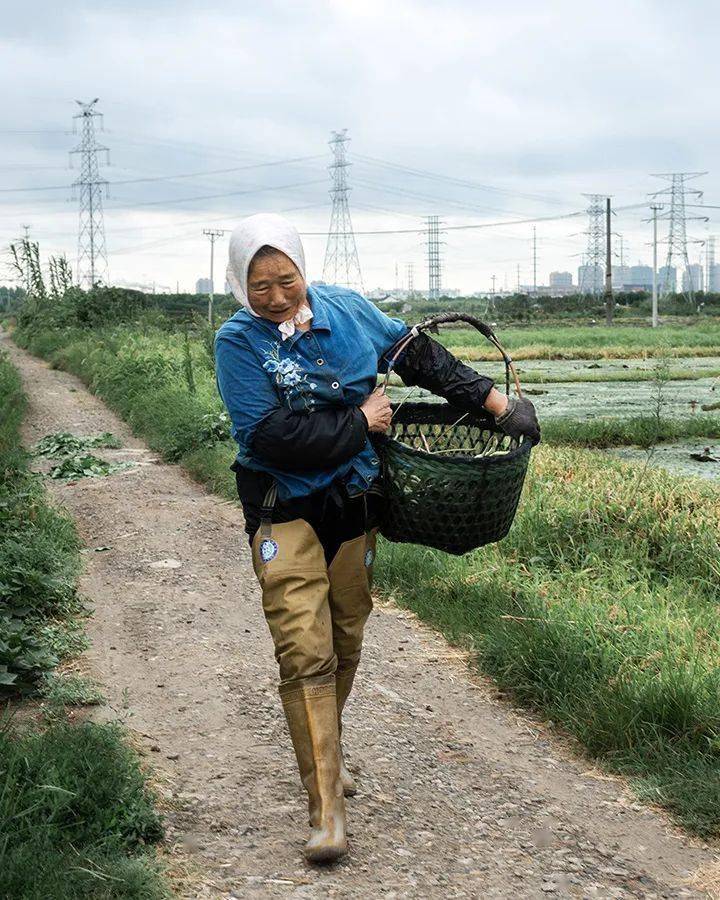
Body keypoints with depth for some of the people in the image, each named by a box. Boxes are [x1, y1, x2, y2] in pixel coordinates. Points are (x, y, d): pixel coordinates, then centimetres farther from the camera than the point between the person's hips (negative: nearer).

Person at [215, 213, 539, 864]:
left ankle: (324, 754, 40)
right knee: (305, 651, -14)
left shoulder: (345, 309, 1)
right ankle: (327, 807, -12)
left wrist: (493, 401, 14)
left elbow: (419, 354, 15)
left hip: (354, 503, 5)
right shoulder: (239, 343, -13)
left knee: (345, 642, 16)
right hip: (284, 510, -5)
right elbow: (270, 435, -24)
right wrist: (359, 424, -16)